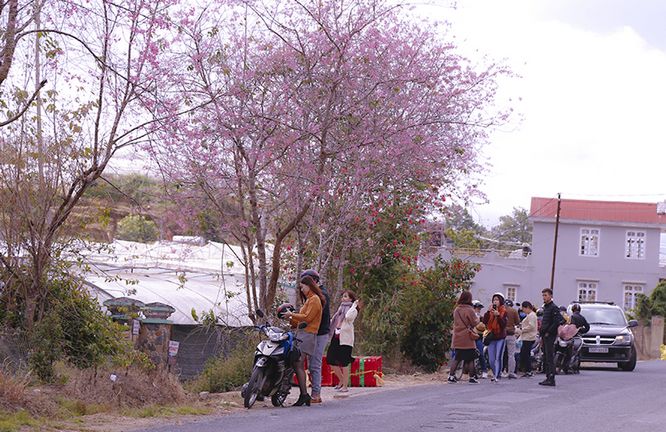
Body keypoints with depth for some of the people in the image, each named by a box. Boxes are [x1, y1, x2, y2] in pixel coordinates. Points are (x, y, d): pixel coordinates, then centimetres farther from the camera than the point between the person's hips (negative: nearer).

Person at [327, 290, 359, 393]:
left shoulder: (353, 310, -1)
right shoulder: (341, 308, 22)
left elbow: (348, 317, -24)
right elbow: (333, 321, 28)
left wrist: (354, 305, -15)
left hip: (345, 339, -8)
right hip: (335, 337, 8)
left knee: (344, 363, -7)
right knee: (330, 360, 6)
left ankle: (345, 386, -2)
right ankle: (342, 380, 23)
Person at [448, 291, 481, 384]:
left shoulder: (456, 310, 6)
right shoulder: (469, 310, -12)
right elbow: (474, 323, -9)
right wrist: (477, 319, 12)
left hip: (457, 339, 5)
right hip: (467, 338, -5)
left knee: (457, 358, 13)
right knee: (470, 359, 4)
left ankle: (451, 376, 8)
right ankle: (472, 378, 6)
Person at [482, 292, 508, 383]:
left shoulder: (504, 311, -2)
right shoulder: (490, 310, 10)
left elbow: (504, 324, -13)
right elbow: (484, 321, -3)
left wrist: (498, 315, -23)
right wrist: (488, 312, -13)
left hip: (500, 337, -4)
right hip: (491, 336, 4)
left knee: (498, 358, -13)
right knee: (491, 360, 6)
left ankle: (497, 376, -12)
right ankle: (495, 374, 24)